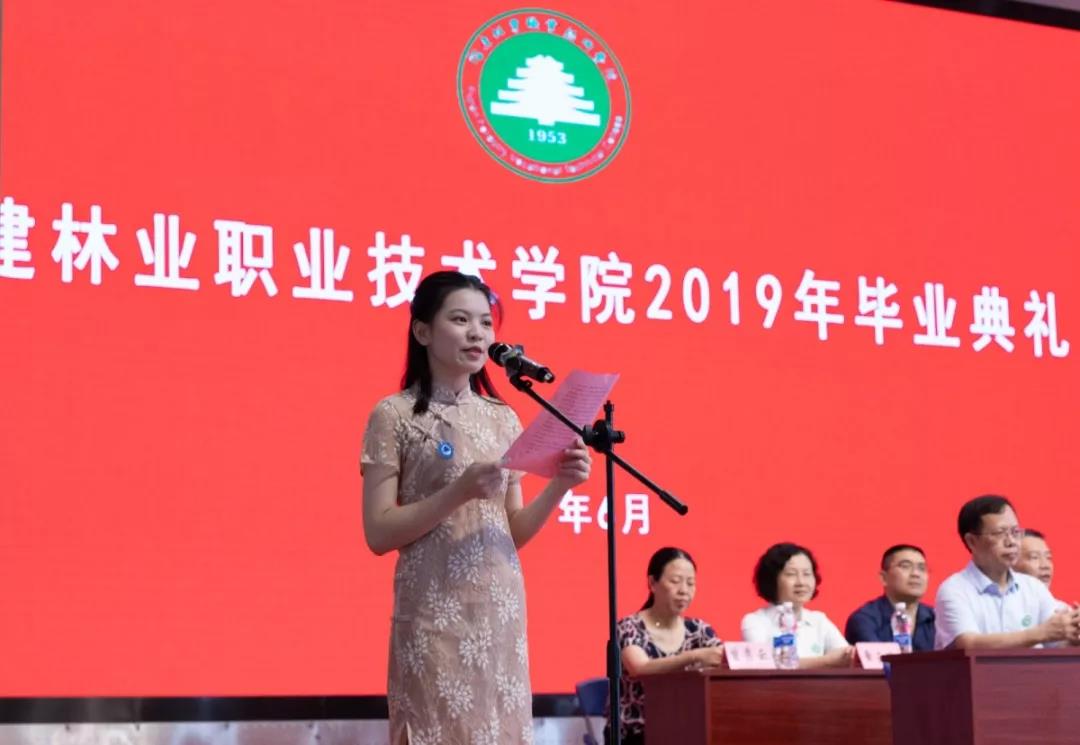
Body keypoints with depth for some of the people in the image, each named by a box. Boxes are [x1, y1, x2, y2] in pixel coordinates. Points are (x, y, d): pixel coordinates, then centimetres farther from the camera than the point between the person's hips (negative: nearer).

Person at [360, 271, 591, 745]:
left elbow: (513, 533, 13)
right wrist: (460, 491, -18)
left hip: (501, 613, 5)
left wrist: (558, 487, -4)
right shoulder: (395, 415, -3)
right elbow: (379, 534, -9)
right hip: (435, 615, -5)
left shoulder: (503, 419, 12)